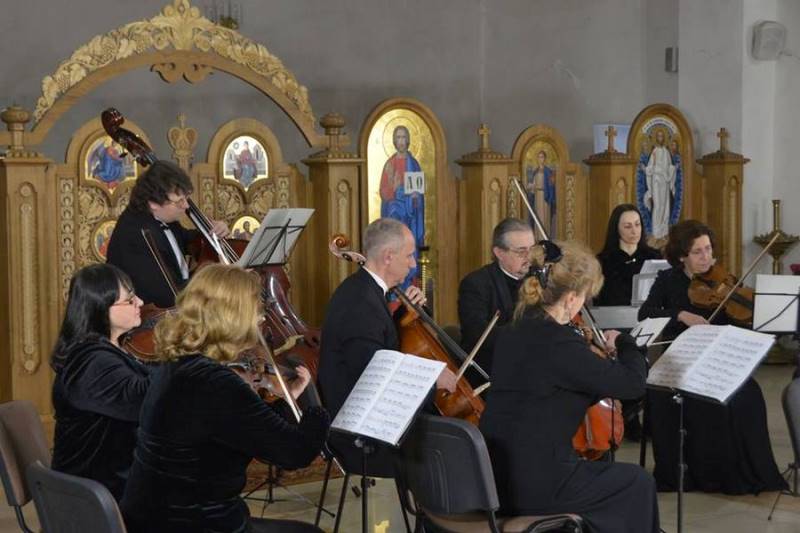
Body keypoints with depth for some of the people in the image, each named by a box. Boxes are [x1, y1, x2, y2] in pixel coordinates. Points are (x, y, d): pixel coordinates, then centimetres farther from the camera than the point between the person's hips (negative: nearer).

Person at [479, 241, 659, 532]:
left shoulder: (512, 333, 6)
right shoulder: (559, 344, -21)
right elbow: (633, 383, -15)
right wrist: (623, 341, 3)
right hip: (535, 484, -8)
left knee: (606, 471, 30)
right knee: (638, 483, 14)